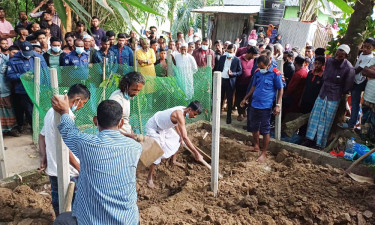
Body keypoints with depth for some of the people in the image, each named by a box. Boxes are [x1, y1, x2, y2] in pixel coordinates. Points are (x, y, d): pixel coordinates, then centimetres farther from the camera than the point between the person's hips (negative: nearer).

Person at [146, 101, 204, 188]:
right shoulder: (180, 114, -36)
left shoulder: (183, 109, -8)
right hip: (153, 127, -10)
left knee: (176, 139, 20)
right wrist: (196, 153, -36)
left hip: (163, 126, 10)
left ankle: (174, 161, 40)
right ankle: (150, 178, -1)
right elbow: (185, 137, -40)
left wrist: (180, 135, 8)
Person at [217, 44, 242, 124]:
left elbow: (240, 71, -2)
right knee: (220, 98, 12)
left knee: (229, 100, 4)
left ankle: (229, 116, 16)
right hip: (221, 80, 3)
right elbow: (218, 68, 11)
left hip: (230, 82, -3)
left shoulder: (237, 60, -4)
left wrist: (233, 74, -19)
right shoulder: (222, 58, 6)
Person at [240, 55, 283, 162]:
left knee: (265, 130, 2)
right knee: (254, 127, 17)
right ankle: (256, 146, 38)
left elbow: (280, 90, -6)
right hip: (254, 104, 6)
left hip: (266, 106, -6)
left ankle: (264, 153, 14)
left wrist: (278, 105, -12)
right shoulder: (258, 72, 6)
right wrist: (246, 98, 18)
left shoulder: (275, 74, -10)